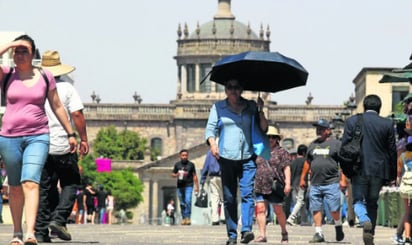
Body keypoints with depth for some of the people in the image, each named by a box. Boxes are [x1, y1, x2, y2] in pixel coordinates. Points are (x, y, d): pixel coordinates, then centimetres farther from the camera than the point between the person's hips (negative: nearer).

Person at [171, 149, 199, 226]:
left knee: (188, 201, -18)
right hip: (180, 186, 3)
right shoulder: (177, 164, 10)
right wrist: (176, 175, -8)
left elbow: (194, 176, 9)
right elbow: (173, 174, 16)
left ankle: (188, 217, -19)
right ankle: (183, 218, 12)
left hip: (188, 186, -3)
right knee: (182, 203, 5)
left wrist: (197, 186, 5)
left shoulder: (191, 164, 5)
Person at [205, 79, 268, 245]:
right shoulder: (218, 107, 11)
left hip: (247, 158, 0)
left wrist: (260, 111, -4)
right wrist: (212, 143, -13)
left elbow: (264, 129, 11)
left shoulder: (251, 107, 12)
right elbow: (210, 128, 6)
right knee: (229, 198, 1)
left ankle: (247, 229, -25)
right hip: (226, 158, 0)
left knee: (247, 194, -15)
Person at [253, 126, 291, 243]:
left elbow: (286, 168, -3)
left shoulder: (281, 152, 2)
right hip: (260, 187, 4)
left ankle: (284, 232, 22)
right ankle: (262, 235, -6)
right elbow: (255, 167, 22)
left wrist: (287, 183, -12)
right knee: (260, 209, -6)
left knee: (278, 211, 3)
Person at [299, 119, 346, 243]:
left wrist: (343, 179, -10)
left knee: (334, 209, -5)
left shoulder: (336, 144, 1)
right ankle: (318, 233, 5)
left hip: (331, 183, -5)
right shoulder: (313, 145, 16)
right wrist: (303, 178, 17)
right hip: (315, 184, 5)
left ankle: (338, 227, 21)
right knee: (316, 209, 1)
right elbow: (307, 162, 22)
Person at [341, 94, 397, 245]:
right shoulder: (387, 124, 1)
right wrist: (393, 174, 11)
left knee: (358, 201, 3)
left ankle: (365, 221, -27)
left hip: (359, 169, -1)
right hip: (378, 170, 1)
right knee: (372, 203, 13)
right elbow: (392, 151, 3)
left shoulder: (352, 121, 0)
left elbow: (344, 146, -1)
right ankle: (370, 233, 12)